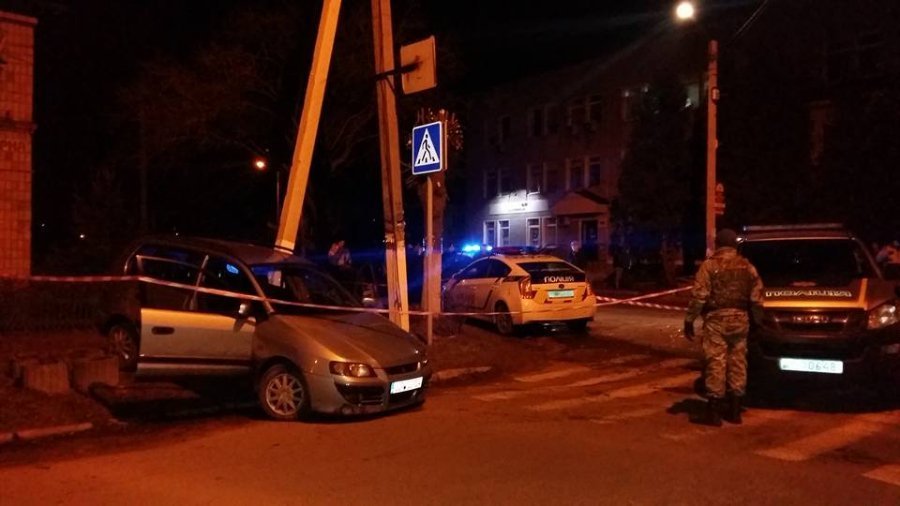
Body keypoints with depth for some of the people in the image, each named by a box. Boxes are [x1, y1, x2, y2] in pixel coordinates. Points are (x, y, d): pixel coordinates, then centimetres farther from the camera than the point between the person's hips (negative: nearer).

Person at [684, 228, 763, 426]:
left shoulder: (710, 265, -5)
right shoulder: (747, 266, 9)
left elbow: (698, 296, -11)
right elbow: (756, 298, 9)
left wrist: (689, 320, -6)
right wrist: (757, 320, 19)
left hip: (716, 319, -4)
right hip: (740, 319, 4)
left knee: (716, 363, -3)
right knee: (737, 362, 11)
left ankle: (714, 411, -2)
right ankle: (734, 410, 17)